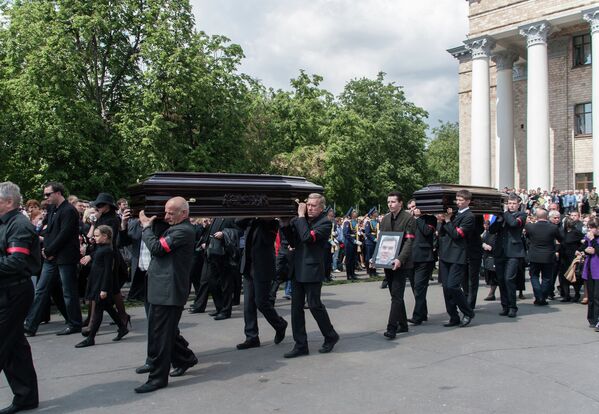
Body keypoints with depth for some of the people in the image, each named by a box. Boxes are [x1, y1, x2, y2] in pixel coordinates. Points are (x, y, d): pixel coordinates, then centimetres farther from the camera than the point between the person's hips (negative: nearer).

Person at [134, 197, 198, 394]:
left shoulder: (183, 230, -16)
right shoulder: (175, 228, 16)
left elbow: (157, 247, -21)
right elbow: (159, 243, 17)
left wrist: (146, 226, -9)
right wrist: (149, 226, 7)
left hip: (168, 291, -10)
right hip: (163, 288, 10)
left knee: (160, 333, -4)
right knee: (166, 330, 19)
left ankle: (158, 377, 5)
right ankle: (186, 358, 34)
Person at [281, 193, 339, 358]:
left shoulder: (325, 222, -10)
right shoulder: (301, 220, 10)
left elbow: (307, 237, -24)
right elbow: (293, 242, 12)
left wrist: (301, 216, -15)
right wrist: (286, 224, -1)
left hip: (312, 270, -7)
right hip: (298, 269, 7)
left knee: (314, 305, 0)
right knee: (296, 307, 6)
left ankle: (331, 336, 23)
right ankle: (300, 345, 15)